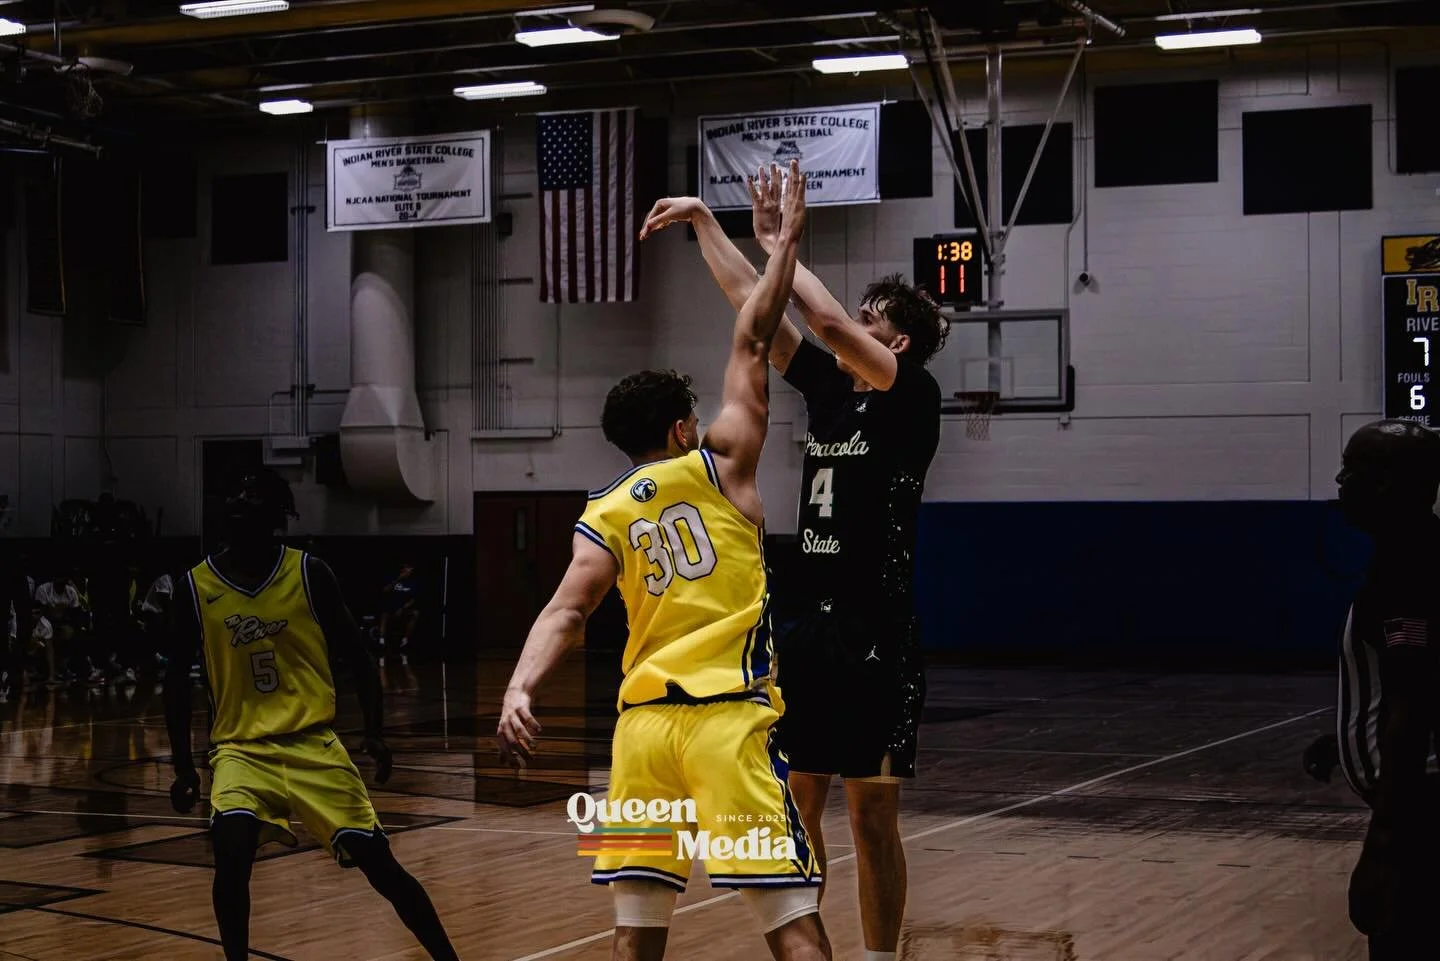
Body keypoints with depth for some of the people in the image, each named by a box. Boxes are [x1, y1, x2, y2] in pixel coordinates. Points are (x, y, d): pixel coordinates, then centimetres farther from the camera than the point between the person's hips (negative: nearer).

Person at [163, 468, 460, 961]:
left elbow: (358, 655, 3)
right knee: (231, 852, -27)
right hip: (240, 749, 1)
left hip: (313, 744, 0)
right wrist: (183, 766, 6)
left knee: (379, 864, -2)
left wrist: (374, 732, -7)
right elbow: (177, 677, 8)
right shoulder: (195, 587, -2)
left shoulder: (310, 573, -5)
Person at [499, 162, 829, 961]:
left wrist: (520, 691, -16)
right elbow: (750, 342, 11)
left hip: (642, 722, 4)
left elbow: (565, 613, -5)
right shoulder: (719, 467, 6)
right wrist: (787, 236, 18)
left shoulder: (603, 519, 11)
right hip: (727, 718, -3)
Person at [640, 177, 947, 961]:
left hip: (876, 635, -7)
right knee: (795, 806, 10)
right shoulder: (829, 389, 11)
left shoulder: (913, 398, -8)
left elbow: (826, 320, -21)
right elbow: (753, 306, 14)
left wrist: (778, 243, -9)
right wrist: (703, 220, 13)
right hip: (807, 627, 7)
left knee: (871, 815, 0)